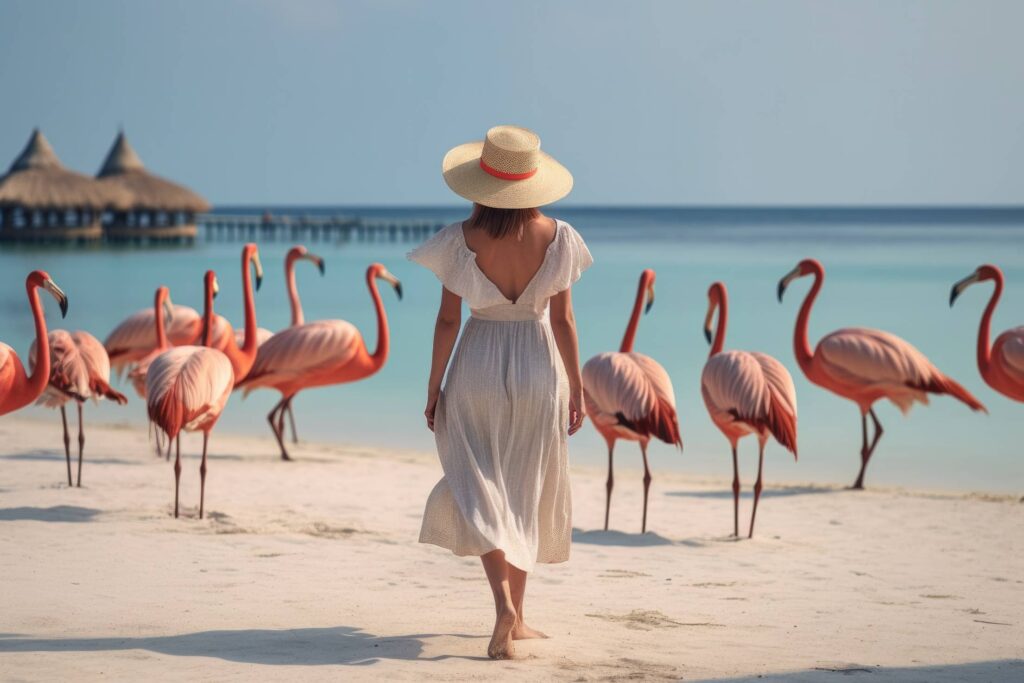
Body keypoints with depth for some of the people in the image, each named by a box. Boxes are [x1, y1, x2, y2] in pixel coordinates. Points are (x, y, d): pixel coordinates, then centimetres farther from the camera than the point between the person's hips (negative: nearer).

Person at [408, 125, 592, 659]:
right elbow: (562, 320, -5)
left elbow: (448, 318, -6)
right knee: (524, 490, 14)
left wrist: (434, 386, 4)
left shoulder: (462, 240, -11)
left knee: (481, 488, 4)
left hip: (478, 364, -1)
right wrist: (576, 388, 4)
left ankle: (504, 601, -18)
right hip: (537, 367, 1)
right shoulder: (556, 237, -8)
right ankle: (515, 618, 21)